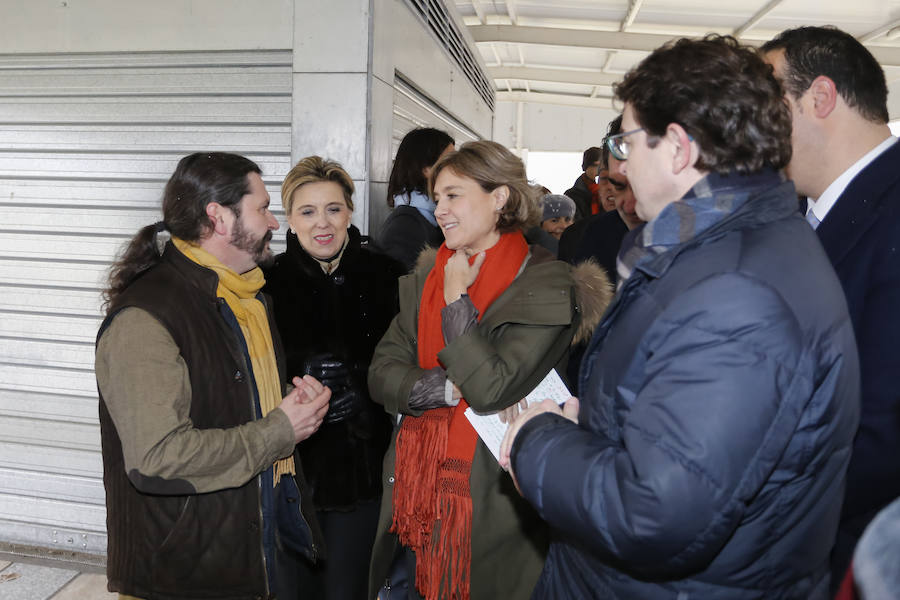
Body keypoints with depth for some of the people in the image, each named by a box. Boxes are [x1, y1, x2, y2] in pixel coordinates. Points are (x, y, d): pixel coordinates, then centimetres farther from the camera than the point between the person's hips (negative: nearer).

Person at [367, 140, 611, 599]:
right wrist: (450, 389, -16)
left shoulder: (546, 286, -13)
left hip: (489, 492, -5)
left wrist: (456, 300, -15)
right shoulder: (428, 277, 5)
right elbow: (381, 372, 1)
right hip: (417, 481, 5)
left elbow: (493, 390, -22)